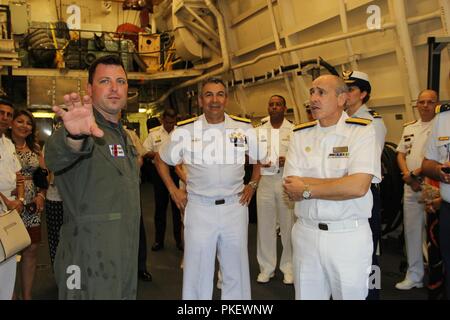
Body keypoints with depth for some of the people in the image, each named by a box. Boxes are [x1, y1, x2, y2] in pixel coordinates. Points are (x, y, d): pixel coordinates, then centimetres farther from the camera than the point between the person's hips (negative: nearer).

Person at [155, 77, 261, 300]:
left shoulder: (244, 129, 1)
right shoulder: (184, 131, -3)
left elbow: (260, 157, 17)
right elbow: (161, 160, 10)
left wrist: (252, 184, 8)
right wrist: (173, 190, 4)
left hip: (235, 206, 2)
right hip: (199, 208, -1)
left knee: (236, 271, 14)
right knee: (197, 272, 8)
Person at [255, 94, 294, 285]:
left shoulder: (294, 130, 3)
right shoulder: (259, 131, 11)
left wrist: (288, 160, -15)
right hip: (265, 180, 2)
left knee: (288, 224, 3)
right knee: (265, 224, 6)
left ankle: (289, 267, 17)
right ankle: (266, 267, 18)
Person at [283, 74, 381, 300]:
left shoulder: (362, 131, -6)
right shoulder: (300, 134, 3)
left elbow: (358, 186, -20)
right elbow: (292, 191, -6)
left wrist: (307, 189, -12)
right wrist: (341, 184, -15)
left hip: (349, 236, -3)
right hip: (306, 233, 3)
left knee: (351, 293, 12)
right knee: (306, 294, 16)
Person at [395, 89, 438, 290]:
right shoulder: (409, 128, 16)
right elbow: (401, 154, 15)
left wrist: (418, 173, -15)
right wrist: (407, 175, -1)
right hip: (411, 186, 6)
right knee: (412, 231, 11)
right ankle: (414, 275, 23)